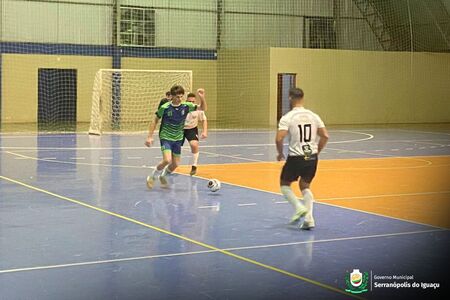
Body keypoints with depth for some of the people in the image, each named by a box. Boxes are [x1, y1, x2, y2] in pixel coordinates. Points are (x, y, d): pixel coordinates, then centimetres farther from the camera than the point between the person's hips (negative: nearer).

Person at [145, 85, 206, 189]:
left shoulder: (186, 106, -8)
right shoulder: (164, 107, -16)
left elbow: (201, 108, -6)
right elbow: (155, 121, -4)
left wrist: (201, 98, -26)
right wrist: (150, 136, -7)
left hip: (178, 138, 4)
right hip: (166, 137, -4)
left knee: (175, 164, 7)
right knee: (167, 160, -23)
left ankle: (163, 176, 36)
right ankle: (152, 176, 0)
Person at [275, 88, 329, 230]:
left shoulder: (287, 118, -9)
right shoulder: (313, 116, 5)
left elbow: (279, 139, -17)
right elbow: (325, 136, 2)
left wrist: (280, 153, 1)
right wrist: (316, 152, 15)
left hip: (296, 157, -4)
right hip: (312, 157, 4)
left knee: (284, 183, 18)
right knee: (305, 186, 21)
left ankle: (299, 207, -3)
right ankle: (309, 218, 6)